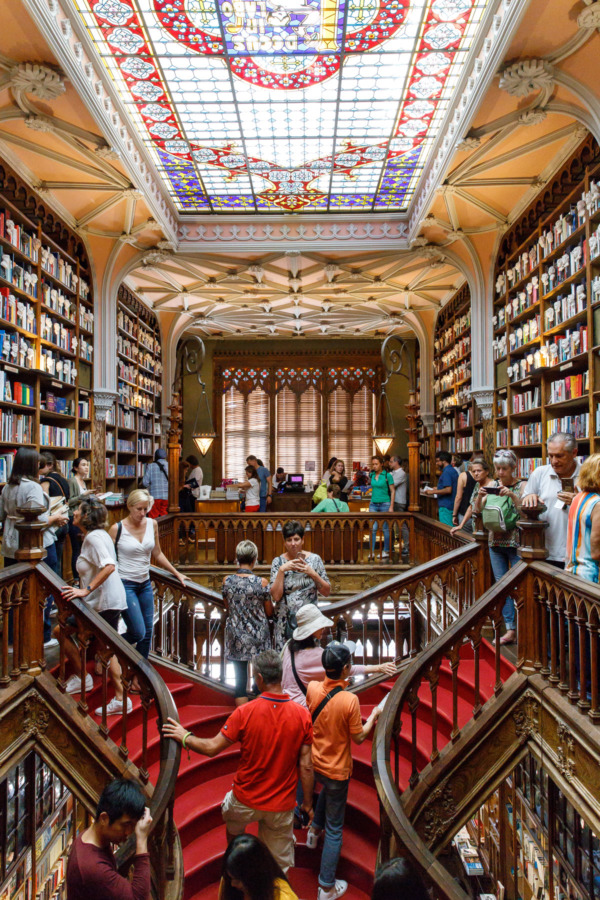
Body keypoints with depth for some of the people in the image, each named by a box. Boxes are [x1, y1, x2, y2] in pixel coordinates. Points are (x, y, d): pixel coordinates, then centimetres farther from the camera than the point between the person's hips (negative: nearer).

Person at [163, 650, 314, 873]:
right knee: (279, 866, 20)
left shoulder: (245, 712, -21)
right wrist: (308, 802, 5)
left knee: (231, 818, 34)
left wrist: (184, 737, 5)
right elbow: (306, 767, -10)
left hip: (246, 800, 0)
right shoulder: (302, 715, -16)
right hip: (282, 805, 0)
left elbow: (212, 748, -12)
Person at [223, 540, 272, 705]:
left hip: (236, 637, 2)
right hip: (258, 637, -2)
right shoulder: (262, 582, -15)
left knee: (240, 679, 10)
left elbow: (228, 607, 6)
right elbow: (269, 612, -4)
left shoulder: (227, 580, -8)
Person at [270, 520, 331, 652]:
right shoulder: (278, 562, -1)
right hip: (285, 621, 0)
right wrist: (282, 570, -16)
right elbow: (276, 596, -8)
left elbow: (327, 592, 1)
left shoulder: (314, 559, 0)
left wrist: (312, 573, -12)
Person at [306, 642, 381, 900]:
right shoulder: (349, 700, -30)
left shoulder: (312, 688, -16)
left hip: (313, 763, 5)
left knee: (328, 789, 39)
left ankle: (314, 830, 50)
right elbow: (358, 737, -17)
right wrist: (373, 716, -2)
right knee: (334, 828, 13)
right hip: (336, 769, -5)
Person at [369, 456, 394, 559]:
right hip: (373, 504, 4)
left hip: (385, 504, -4)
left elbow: (392, 491, -4)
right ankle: (372, 552, 2)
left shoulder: (387, 475, -5)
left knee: (386, 529, 2)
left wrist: (391, 507, -9)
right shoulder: (372, 475, 8)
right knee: (373, 528, -2)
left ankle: (386, 551, 12)